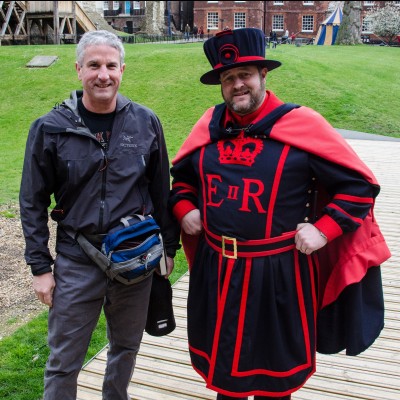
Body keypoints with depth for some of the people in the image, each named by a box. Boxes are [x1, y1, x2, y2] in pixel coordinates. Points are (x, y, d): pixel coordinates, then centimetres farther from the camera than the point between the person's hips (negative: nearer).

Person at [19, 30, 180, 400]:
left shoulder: (146, 122, -2)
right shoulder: (50, 128, -7)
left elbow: (161, 190, 5)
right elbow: (33, 203, -1)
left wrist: (169, 246, 7)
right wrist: (40, 266, -2)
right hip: (77, 262, -1)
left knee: (126, 346, 21)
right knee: (63, 362, 10)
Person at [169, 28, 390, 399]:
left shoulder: (302, 123, -11)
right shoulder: (210, 124, 2)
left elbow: (359, 184, -8)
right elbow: (181, 174, 20)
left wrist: (324, 229, -15)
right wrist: (184, 210, 4)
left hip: (278, 271, -4)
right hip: (215, 268, 4)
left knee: (275, 363, 17)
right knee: (221, 355, 23)